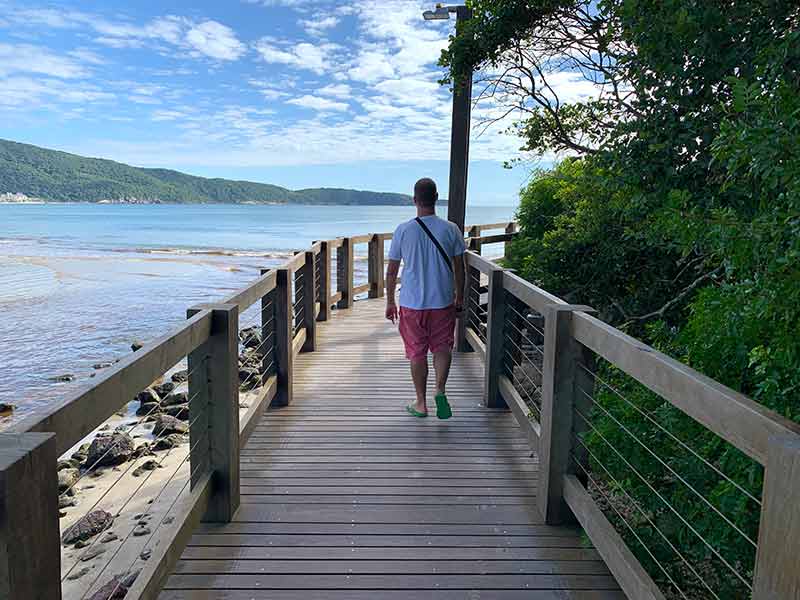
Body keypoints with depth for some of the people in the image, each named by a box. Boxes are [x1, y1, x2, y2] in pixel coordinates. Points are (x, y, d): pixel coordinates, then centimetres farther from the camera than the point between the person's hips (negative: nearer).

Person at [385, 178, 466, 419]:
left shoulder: (403, 230, -7)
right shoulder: (451, 229, -4)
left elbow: (392, 271, -2)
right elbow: (459, 268, 2)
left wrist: (390, 302, 9)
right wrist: (460, 298, 14)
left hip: (411, 302, 0)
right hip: (443, 301, 1)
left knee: (417, 352, 11)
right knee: (442, 347, 16)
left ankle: (421, 403, 21)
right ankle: (440, 390, -5)